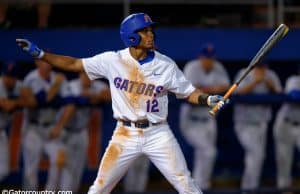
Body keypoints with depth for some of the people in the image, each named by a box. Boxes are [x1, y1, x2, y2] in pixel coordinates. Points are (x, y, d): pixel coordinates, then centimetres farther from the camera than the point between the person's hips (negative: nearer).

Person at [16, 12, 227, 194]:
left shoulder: (166, 65, -4)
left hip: (158, 134, 0)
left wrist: (209, 99, -18)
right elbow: (74, 64, 1)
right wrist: (39, 53, -6)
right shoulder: (113, 61, -5)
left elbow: (189, 93, 2)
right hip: (125, 134, 0)